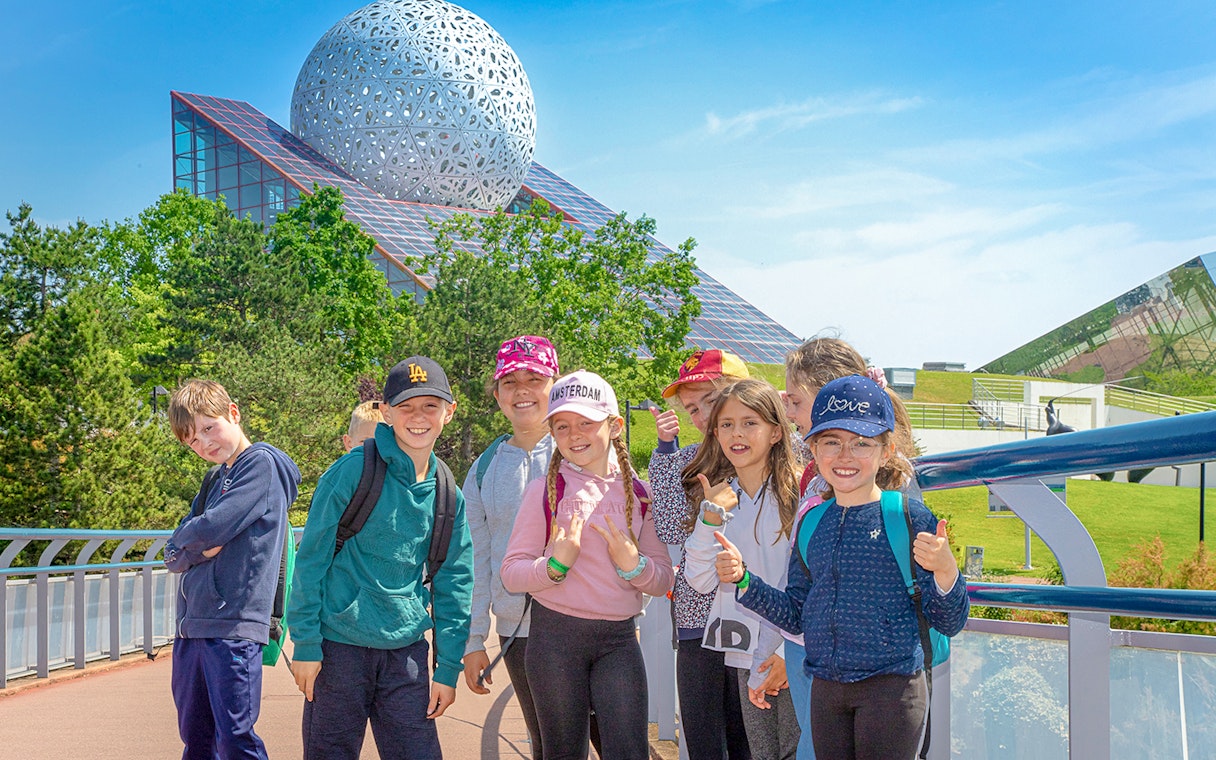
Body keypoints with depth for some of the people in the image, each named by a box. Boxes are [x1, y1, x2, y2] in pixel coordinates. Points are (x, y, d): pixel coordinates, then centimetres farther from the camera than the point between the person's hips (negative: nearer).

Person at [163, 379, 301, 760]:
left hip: (234, 626, -8)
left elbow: (213, 527, -16)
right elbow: (173, 555, 14)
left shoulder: (262, 463, -5)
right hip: (191, 626, 8)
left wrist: (187, 537, 6)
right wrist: (199, 550, -8)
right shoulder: (215, 481, 20)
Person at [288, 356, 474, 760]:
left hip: (406, 650, 4)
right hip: (340, 646, -4)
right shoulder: (354, 470, -8)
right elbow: (311, 557, -6)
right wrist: (305, 644, -8)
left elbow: (452, 584, 11)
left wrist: (448, 668, 7)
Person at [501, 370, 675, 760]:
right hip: (556, 636, -2)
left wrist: (633, 563, -13)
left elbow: (664, 579, 7)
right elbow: (511, 574, -5)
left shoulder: (637, 493, 6)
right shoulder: (545, 490, -2)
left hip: (619, 640, 2)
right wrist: (557, 564, -22)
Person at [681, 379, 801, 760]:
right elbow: (701, 581, 1)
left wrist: (792, 653, -14)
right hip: (748, 656, 4)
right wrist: (711, 519, -12)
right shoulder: (715, 496, 7)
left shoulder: (798, 494, -8)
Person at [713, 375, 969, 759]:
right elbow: (796, 614, 14)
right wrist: (743, 579, 3)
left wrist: (944, 570, -26)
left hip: (891, 687, -5)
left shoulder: (909, 516, -7)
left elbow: (949, 622, -7)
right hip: (825, 690, 5)